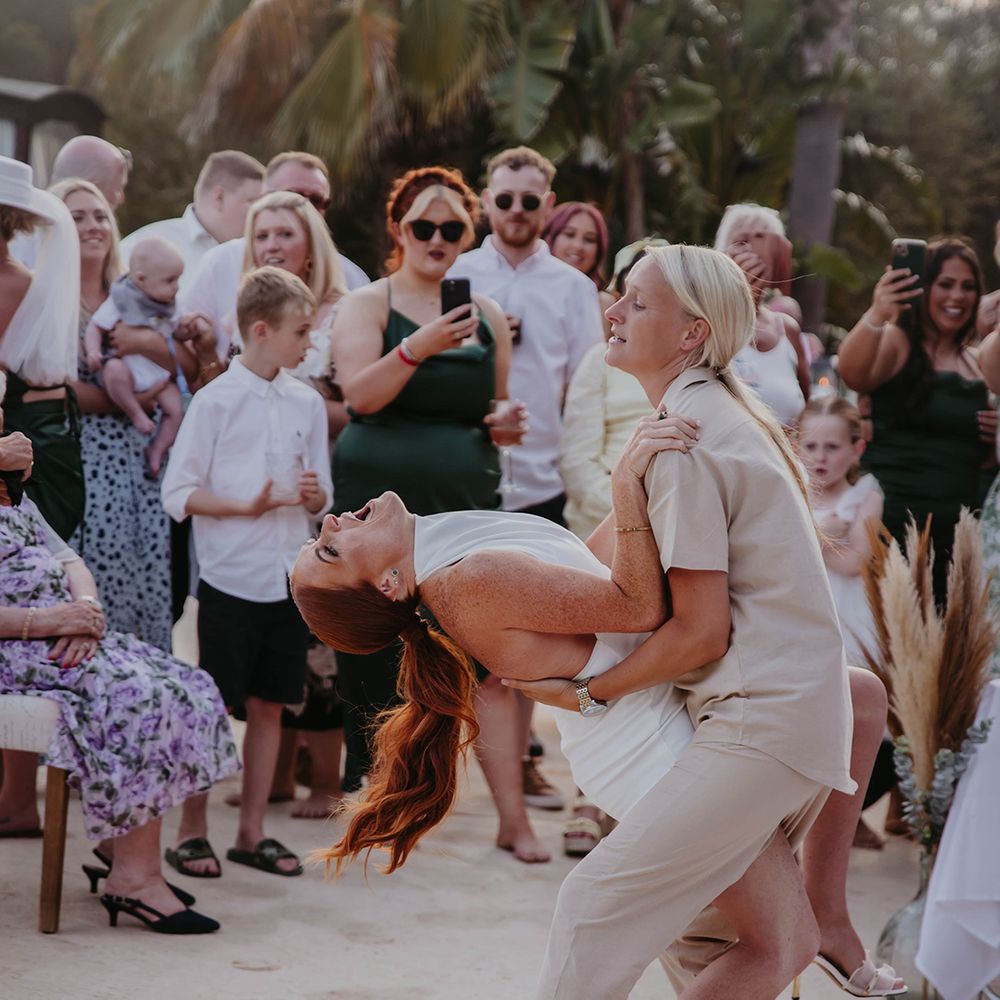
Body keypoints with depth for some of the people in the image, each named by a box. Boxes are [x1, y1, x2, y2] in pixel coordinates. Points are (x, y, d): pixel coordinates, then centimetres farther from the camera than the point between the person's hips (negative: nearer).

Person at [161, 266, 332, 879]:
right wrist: (248, 506, -17)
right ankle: (191, 833, 11)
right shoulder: (216, 400, -6)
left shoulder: (307, 403, 8)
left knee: (269, 705, 9)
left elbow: (321, 498, 14)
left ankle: (253, 832, 18)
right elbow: (179, 493, -7)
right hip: (231, 576, -5)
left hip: (289, 577, 5)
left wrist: (315, 495, -9)